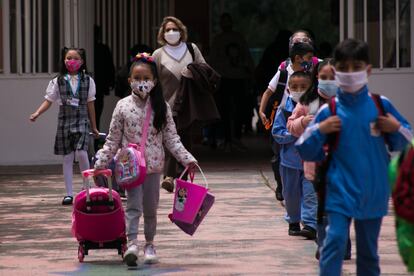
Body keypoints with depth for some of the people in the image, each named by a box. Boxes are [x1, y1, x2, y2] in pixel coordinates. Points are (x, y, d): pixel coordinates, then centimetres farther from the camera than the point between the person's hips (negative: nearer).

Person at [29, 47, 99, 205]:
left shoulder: (87, 81, 4)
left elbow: (90, 104, 8)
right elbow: (48, 100, 3)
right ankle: (69, 193, 7)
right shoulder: (58, 81, 4)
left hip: (82, 121, -1)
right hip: (64, 121, 1)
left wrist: (94, 127, 12)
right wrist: (37, 113, -15)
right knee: (67, 157, 3)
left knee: (81, 153, -18)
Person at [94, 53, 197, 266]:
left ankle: (149, 244, 22)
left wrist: (187, 159, -7)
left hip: (154, 165, 2)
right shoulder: (123, 106, -1)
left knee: (151, 208, 9)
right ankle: (132, 243, -20)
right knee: (134, 205, -13)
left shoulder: (161, 107, 1)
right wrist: (100, 163, -3)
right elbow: (113, 140, 2)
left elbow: (171, 138, 3)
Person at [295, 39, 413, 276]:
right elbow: (307, 152, 1)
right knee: (335, 241, -15)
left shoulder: (380, 105, -2)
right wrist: (319, 131, -15)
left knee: (369, 250, 13)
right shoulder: (329, 111, -4)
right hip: (340, 191, -2)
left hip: (373, 192, 2)